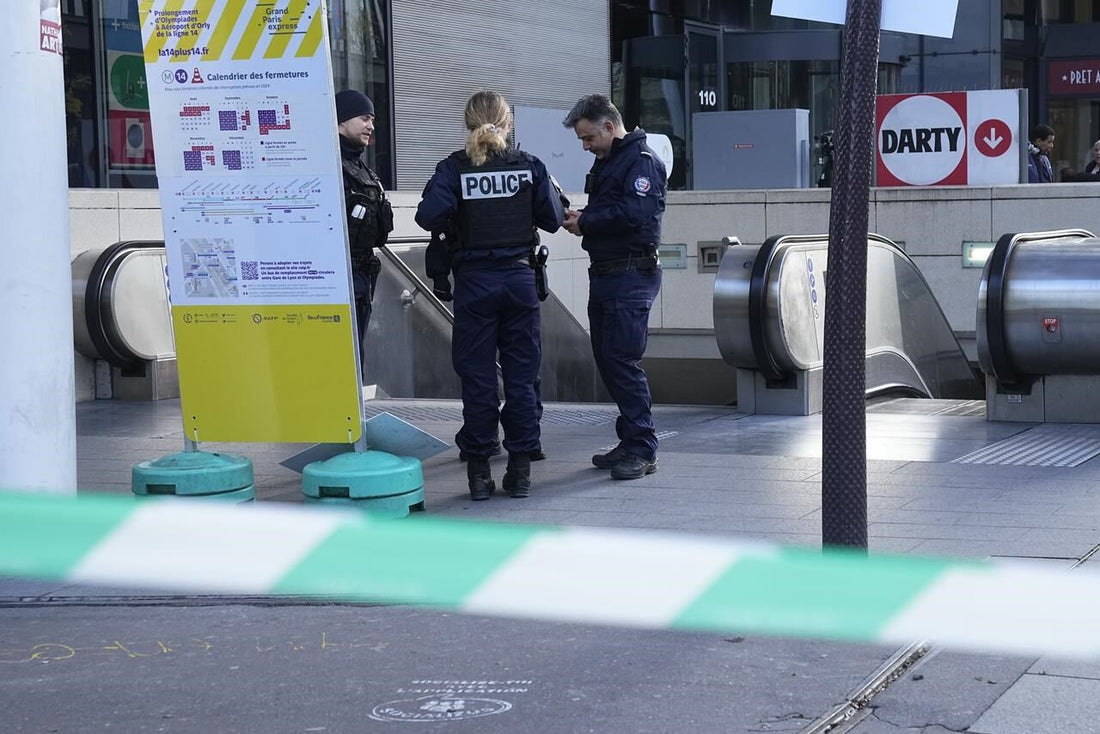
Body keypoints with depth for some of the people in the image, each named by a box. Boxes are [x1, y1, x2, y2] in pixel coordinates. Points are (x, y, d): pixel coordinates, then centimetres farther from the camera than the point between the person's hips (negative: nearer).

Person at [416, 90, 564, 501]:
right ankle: (520, 470, 10)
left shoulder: (453, 168, -5)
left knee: (477, 377, 5)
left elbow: (429, 215, -17)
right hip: (520, 278, 1)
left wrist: (453, 226, 4)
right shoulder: (530, 166, 0)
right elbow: (553, 219, 2)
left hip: (474, 281, -1)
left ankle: (479, 471, 8)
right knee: (521, 375, 8)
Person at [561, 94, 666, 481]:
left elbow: (636, 212, -23)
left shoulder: (642, 162, -10)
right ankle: (630, 442, 18)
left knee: (622, 360, -12)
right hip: (605, 273, 10)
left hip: (632, 274, -10)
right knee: (606, 358, 10)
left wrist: (586, 223, -14)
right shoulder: (605, 162, 20)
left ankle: (643, 450, -8)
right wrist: (580, 217, 2)